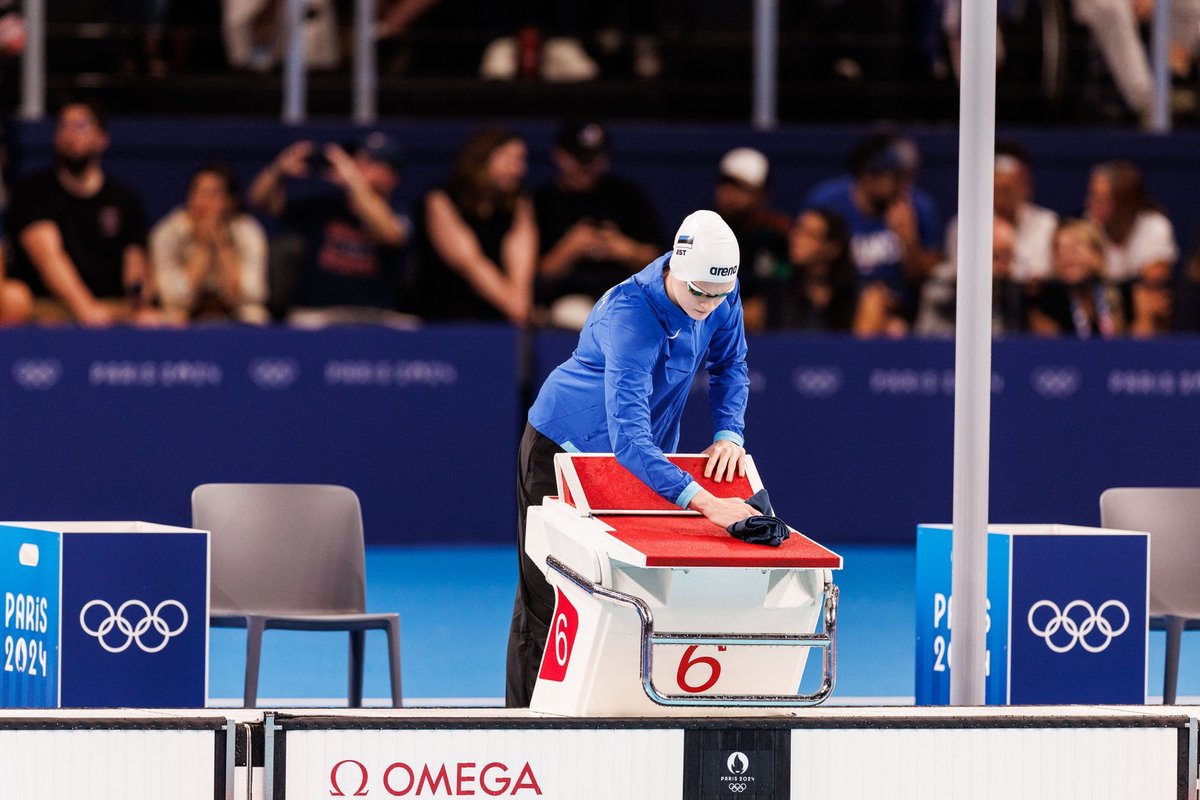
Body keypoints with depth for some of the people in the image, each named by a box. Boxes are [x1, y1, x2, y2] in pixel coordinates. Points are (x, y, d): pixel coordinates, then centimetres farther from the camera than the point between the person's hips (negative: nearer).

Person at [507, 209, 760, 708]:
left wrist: (728, 432, -15)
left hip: (642, 457, 6)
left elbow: (729, 366, 5)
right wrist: (703, 502, -56)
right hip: (565, 451, -6)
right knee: (547, 605, 0)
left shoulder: (721, 295, -17)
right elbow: (627, 437, -47)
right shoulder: (630, 316, -38)